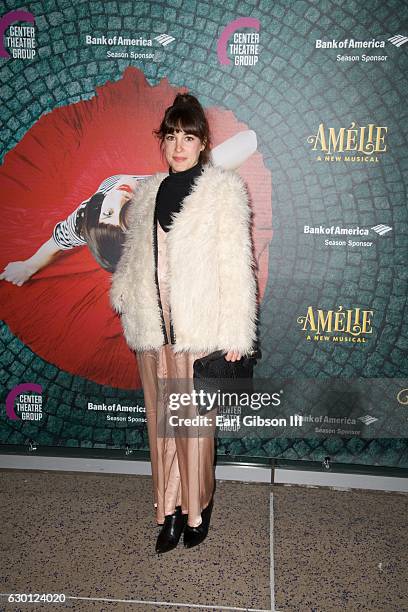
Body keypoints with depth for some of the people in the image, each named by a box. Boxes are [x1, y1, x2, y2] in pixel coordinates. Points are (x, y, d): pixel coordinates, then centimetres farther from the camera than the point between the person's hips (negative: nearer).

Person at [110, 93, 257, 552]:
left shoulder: (224, 190, -3)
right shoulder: (148, 193, 13)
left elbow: (236, 265, -7)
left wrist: (235, 334, -10)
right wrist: (124, 296, 3)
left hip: (198, 327, -5)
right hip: (152, 325, 5)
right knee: (161, 418, 11)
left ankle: (197, 508, 25)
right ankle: (169, 510, 26)